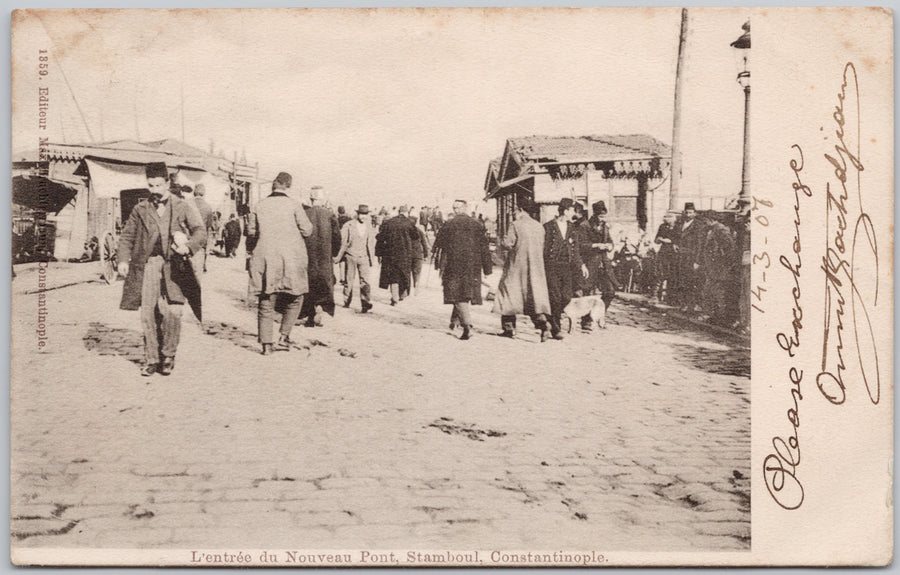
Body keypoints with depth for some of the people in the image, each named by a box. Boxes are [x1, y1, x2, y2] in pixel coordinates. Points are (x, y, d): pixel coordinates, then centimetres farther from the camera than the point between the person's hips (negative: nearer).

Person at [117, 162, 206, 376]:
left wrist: (188, 247, -19)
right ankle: (151, 359, 11)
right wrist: (123, 259, 2)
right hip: (147, 265, 2)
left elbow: (200, 231, 0)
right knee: (148, 314, -1)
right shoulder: (140, 209, 12)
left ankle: (168, 356, 10)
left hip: (174, 266, -2)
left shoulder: (181, 208, 7)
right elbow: (127, 236, 17)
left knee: (172, 312, -10)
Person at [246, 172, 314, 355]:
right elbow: (307, 230, -4)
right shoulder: (293, 204, -5)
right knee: (294, 299, 14)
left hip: (265, 259, 3)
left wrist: (252, 251, 22)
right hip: (290, 258, -2)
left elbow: (251, 231, 7)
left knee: (266, 301, 7)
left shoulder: (260, 205, 4)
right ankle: (283, 336, 5)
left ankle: (266, 344, 4)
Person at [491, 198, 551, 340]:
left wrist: (504, 240, 6)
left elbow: (507, 244, -15)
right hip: (535, 268, 4)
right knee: (536, 296, 4)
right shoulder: (539, 226, 8)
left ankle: (509, 328, 11)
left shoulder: (516, 225, -10)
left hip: (516, 266, -4)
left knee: (509, 295, 9)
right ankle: (543, 327, -11)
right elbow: (541, 246, 13)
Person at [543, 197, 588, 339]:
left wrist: (581, 265, 9)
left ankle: (556, 318, 22)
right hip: (552, 267, -5)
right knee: (555, 298, -7)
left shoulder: (572, 228, 14)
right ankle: (556, 329, 2)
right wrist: (541, 269, -5)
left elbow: (575, 249, 19)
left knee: (566, 298, 0)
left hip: (566, 267, 5)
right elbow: (542, 249, -3)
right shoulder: (548, 227, -4)